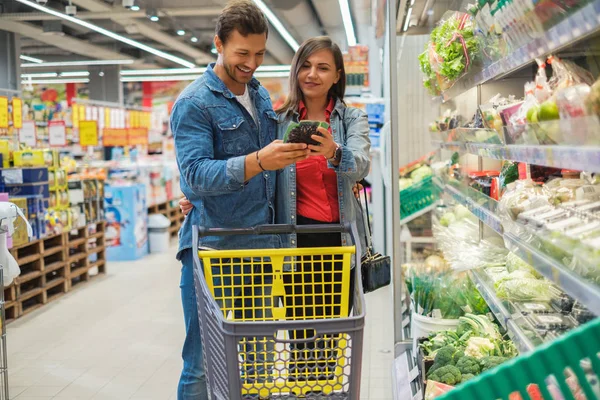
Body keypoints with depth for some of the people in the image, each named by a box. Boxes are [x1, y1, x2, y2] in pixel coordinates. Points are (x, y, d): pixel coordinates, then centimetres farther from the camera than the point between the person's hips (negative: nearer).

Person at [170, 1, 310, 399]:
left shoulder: (261, 96, 13)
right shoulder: (194, 103, -9)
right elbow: (196, 175, -21)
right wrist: (258, 161, -35)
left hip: (263, 245, 6)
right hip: (213, 248, -6)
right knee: (205, 365, 1)